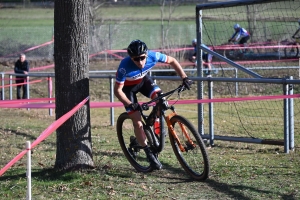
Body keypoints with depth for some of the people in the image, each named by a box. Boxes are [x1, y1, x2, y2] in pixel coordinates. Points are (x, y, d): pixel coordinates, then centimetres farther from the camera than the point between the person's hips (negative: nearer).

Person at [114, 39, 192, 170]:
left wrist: (184, 78, -17)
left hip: (143, 80, 3)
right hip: (128, 87, -3)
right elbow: (117, 90, -26)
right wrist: (130, 104, -33)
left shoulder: (153, 56, -31)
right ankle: (149, 154, 2)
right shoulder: (125, 67, -38)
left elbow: (172, 61, -12)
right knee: (137, 121, -10)